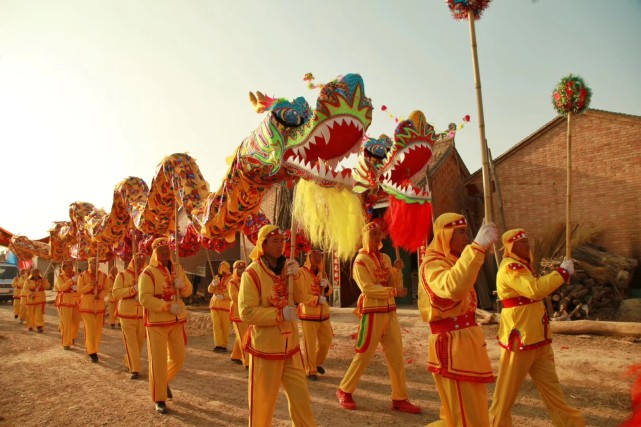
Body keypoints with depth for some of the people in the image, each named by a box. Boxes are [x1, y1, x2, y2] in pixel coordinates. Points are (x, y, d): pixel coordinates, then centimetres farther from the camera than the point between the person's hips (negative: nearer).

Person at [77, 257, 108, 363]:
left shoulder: (103, 276, 1)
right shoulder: (82, 276, -5)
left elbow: (106, 289, 1)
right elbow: (79, 290, -8)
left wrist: (100, 295, -19)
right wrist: (91, 285, -22)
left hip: (99, 305, 4)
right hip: (87, 305, -4)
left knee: (98, 329, 10)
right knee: (90, 328, -10)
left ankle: (89, 347, 31)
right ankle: (92, 353, -5)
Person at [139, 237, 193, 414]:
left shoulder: (178, 268, 7)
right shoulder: (148, 273, -12)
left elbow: (188, 292, 11)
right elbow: (144, 299, -20)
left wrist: (183, 285, -12)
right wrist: (168, 306, -26)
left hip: (177, 321, 6)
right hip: (156, 322, -5)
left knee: (178, 358, 12)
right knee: (158, 361, 1)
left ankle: (165, 381, 40)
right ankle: (159, 399, 15)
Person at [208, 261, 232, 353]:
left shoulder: (231, 278, -5)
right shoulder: (217, 277, 14)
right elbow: (210, 290, 10)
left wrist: (223, 296, -26)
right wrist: (213, 284, -10)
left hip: (225, 306, -5)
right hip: (214, 304, 5)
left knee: (225, 326, -1)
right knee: (216, 325, 1)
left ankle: (224, 345, 7)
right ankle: (218, 345, 5)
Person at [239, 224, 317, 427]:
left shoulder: (285, 267, 5)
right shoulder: (252, 273, -15)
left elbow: (300, 297, 2)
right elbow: (246, 312, -20)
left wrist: (297, 275, -14)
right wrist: (280, 314, -24)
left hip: (290, 345, 6)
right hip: (265, 346, -5)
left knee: (300, 395, 12)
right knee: (263, 398, 8)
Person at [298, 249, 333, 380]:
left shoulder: (321, 272, 13)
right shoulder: (302, 272, -11)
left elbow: (329, 291, 15)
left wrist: (326, 285, -6)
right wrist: (316, 299, -22)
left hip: (323, 313, 7)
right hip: (308, 313, -7)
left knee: (326, 339, 11)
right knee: (310, 344, -1)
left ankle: (318, 362, 33)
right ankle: (310, 371, 14)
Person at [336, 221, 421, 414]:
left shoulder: (385, 258, 12)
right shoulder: (361, 260, -8)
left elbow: (396, 286, 10)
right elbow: (367, 288, -18)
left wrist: (397, 270, -7)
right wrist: (394, 291, -21)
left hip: (390, 312, 6)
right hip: (372, 313, -6)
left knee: (397, 357, 7)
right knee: (364, 355, 2)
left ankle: (400, 399, 16)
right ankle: (344, 391, 20)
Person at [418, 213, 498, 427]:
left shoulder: (451, 262, 16)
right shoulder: (433, 264, -17)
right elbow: (453, 287, -40)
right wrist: (478, 245, -41)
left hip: (464, 345, 10)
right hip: (451, 347, -10)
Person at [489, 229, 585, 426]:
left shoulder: (522, 265, 16)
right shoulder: (510, 268, -18)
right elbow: (535, 289, -31)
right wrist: (562, 272, -22)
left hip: (537, 338, 10)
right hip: (519, 339, -10)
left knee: (550, 385, 16)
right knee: (507, 390, 4)